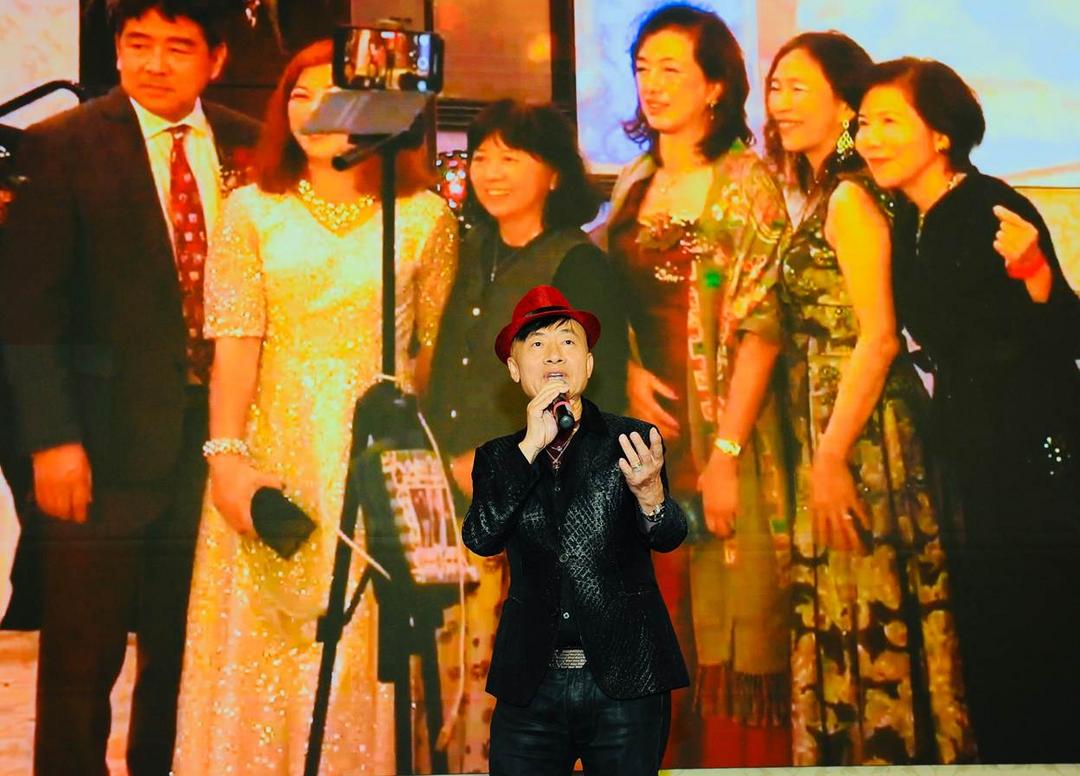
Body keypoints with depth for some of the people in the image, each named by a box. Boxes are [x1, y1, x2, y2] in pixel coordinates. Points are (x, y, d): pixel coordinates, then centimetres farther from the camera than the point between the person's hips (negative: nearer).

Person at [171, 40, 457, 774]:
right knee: (264, 649, 4)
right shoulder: (252, 210, 4)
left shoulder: (426, 216, 4)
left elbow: (440, 349, 3)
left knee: (368, 650, 2)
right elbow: (235, 343, -4)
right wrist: (227, 457, -14)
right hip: (275, 449, 1)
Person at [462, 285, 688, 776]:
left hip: (624, 681, -1)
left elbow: (667, 537, -11)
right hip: (531, 684, 2)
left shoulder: (630, 441, 2)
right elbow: (480, 538, -8)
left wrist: (650, 493, -33)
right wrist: (531, 446, -14)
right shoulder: (497, 458, 9)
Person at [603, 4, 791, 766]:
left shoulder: (746, 183, -5)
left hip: (719, 432, -5)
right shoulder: (632, 185, 12)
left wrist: (726, 452, -17)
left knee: (728, 633, -1)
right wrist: (628, 372, -5)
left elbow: (761, 325, -12)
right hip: (646, 428, 5)